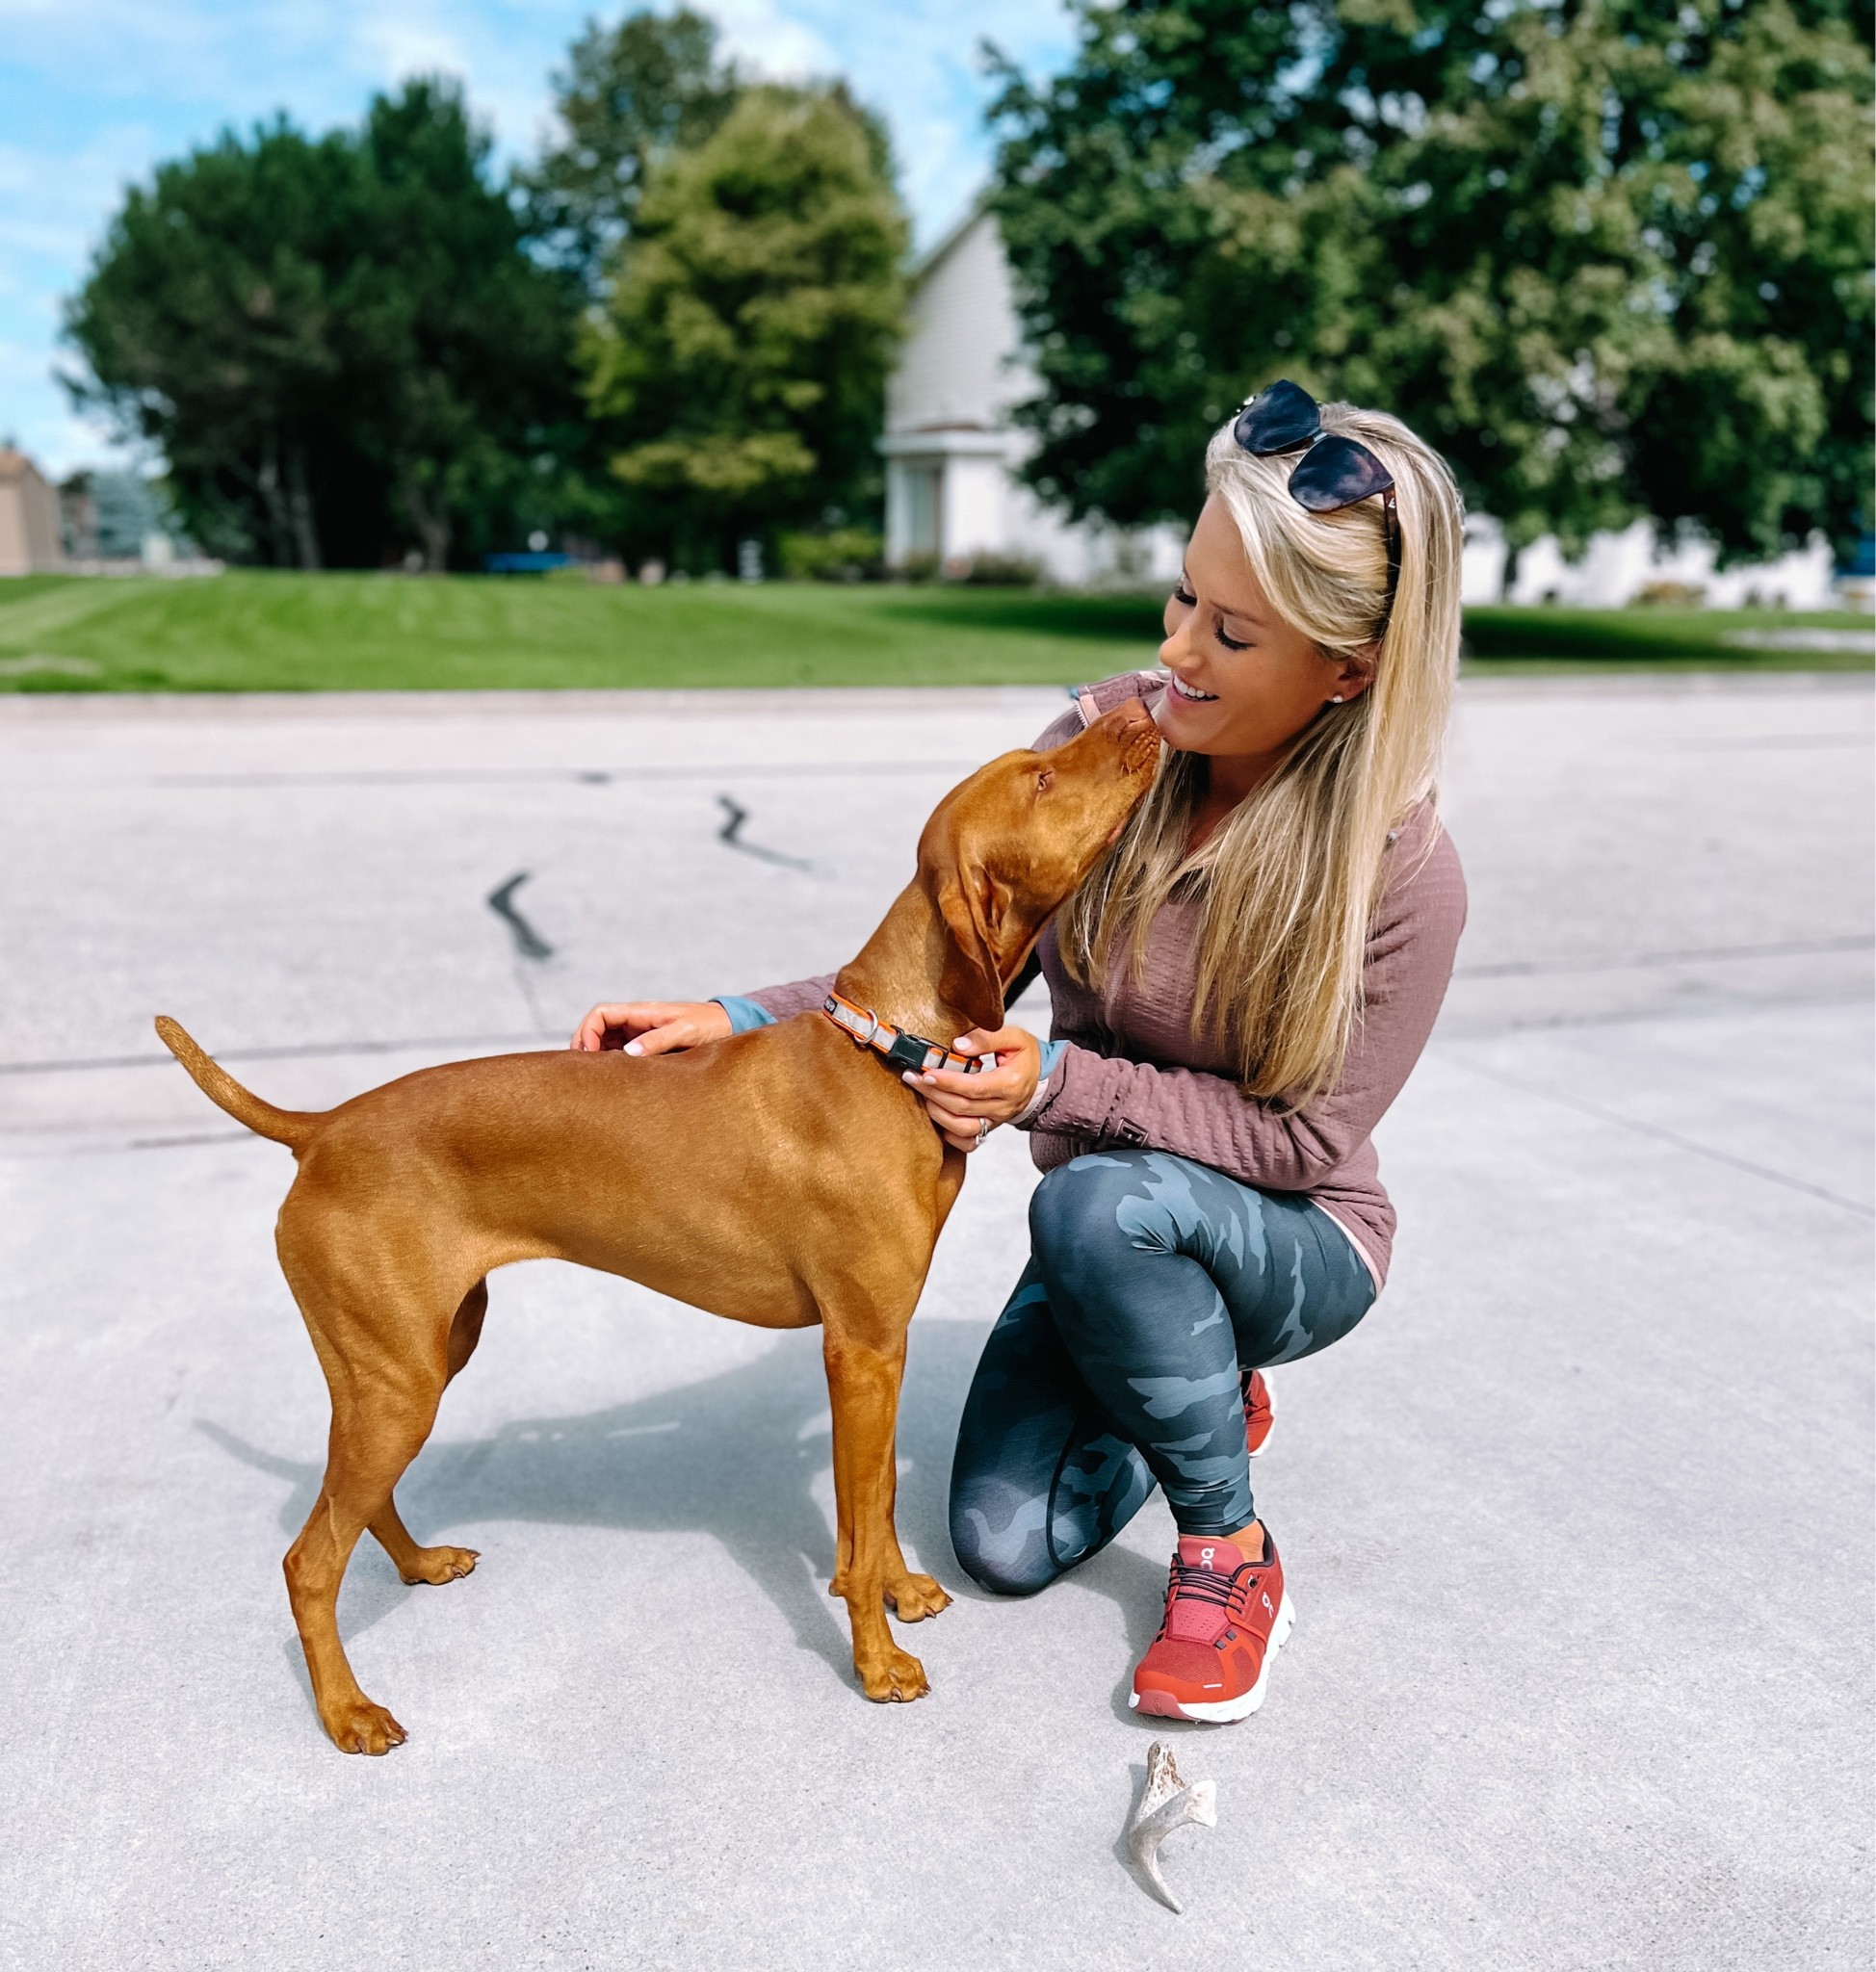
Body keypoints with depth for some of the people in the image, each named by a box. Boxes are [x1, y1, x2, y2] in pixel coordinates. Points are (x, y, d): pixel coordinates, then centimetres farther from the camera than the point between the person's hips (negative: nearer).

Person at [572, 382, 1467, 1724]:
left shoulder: (1402, 875, -26)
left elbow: (1305, 1136, -20)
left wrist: (1059, 1084, -32)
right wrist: (734, 1020, -20)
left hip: (1298, 1246, -4)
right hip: (1110, 1239, 4)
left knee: (1100, 1201, -37)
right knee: (1005, 1546, -5)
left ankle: (1233, 1555, -11)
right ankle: (1208, 1390, 26)